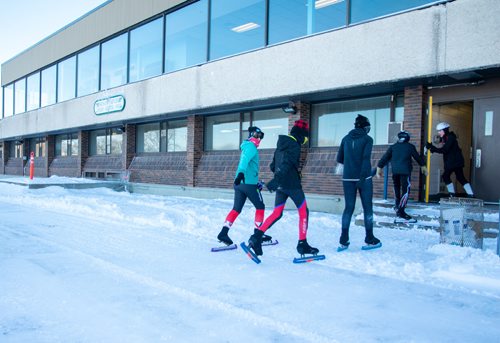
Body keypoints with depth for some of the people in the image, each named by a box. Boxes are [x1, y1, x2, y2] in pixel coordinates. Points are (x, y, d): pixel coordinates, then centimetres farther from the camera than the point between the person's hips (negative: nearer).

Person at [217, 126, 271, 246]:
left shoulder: (246, 148, 23)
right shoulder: (251, 147, -7)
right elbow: (245, 160, -26)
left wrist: (256, 182, 31)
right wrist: (241, 173, -41)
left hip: (239, 183, 8)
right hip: (249, 183, -8)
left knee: (236, 209, 7)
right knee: (260, 207, 7)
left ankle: (223, 233, -3)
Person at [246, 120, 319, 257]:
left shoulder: (281, 144, 13)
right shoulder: (295, 146, -14)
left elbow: (273, 165, 20)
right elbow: (286, 164, -26)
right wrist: (276, 180, -35)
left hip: (280, 185, 8)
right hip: (292, 185, -8)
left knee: (277, 213, 10)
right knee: (303, 212, 6)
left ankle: (257, 237, -4)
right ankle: (302, 244, 9)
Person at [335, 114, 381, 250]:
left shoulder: (346, 138, 8)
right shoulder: (367, 139, -4)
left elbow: (339, 158, 13)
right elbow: (365, 159, -14)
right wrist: (362, 177, -17)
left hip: (348, 178, 4)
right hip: (364, 177, -4)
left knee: (348, 208, 8)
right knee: (367, 208, 8)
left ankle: (343, 241, 4)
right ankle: (370, 240, 15)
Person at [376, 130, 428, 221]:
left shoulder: (393, 147, 12)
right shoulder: (410, 146, 8)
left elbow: (385, 157, 8)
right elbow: (417, 157, 19)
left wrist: (379, 168, 11)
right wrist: (423, 166, 33)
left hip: (395, 171, 3)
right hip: (405, 171, -3)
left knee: (396, 188, 22)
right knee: (406, 190, -4)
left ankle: (397, 206, 34)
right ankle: (401, 210, -14)